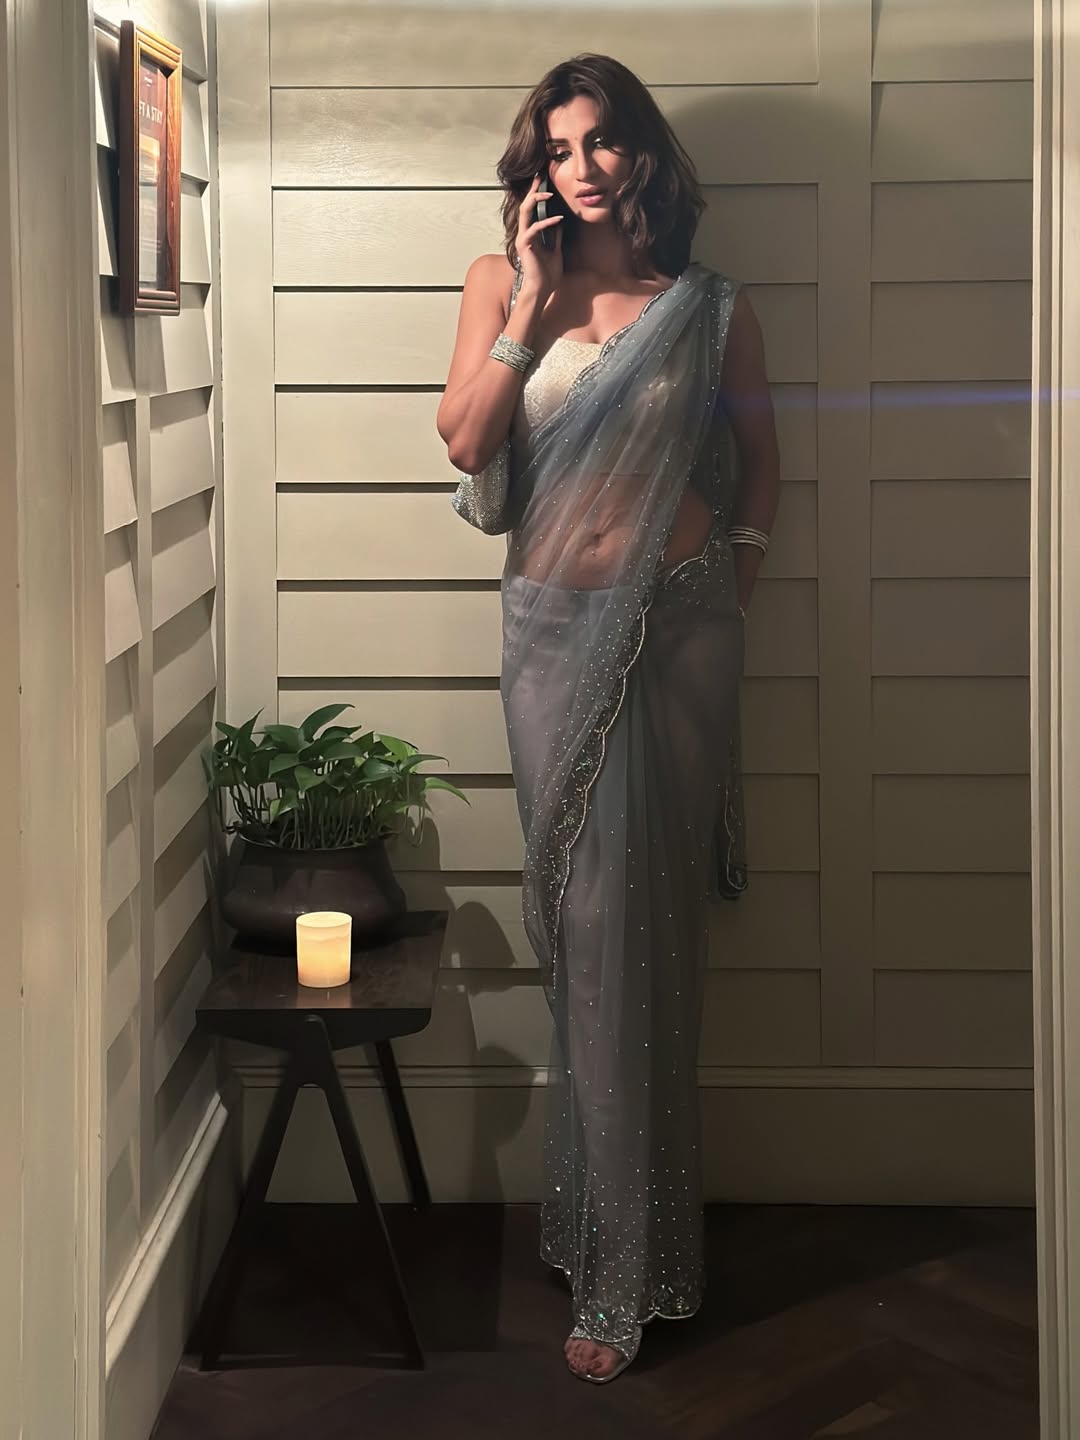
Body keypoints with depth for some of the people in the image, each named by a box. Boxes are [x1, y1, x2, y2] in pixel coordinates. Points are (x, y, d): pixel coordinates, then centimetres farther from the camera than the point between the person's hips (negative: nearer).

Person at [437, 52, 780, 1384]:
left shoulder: (712, 310, 4)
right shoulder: (501, 286, 5)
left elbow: (758, 458, 17)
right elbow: (465, 441, -8)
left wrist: (734, 577, 8)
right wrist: (535, 301, -11)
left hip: (678, 625, 0)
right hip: (554, 626, 0)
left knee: (652, 920, 2)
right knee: (593, 919, 1)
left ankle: (619, 1248, 14)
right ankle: (624, 1268, 12)